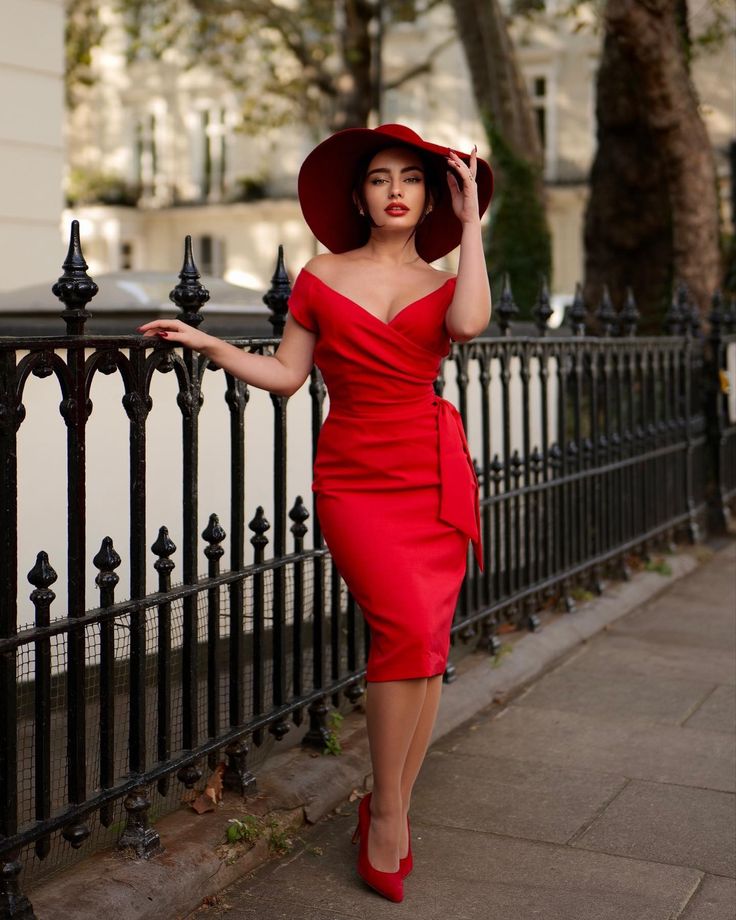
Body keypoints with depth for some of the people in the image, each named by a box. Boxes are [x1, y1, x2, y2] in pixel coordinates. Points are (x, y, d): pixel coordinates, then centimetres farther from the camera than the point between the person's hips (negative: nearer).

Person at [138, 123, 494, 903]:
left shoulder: (444, 284, 10)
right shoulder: (322, 277, 9)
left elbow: (469, 323, -15)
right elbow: (285, 374, 10)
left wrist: (470, 220, -6)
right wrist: (209, 344, -2)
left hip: (435, 474, 2)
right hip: (353, 478, -2)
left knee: (427, 645, 0)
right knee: (405, 626, -19)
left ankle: (393, 812, 15)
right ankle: (387, 812, -3)